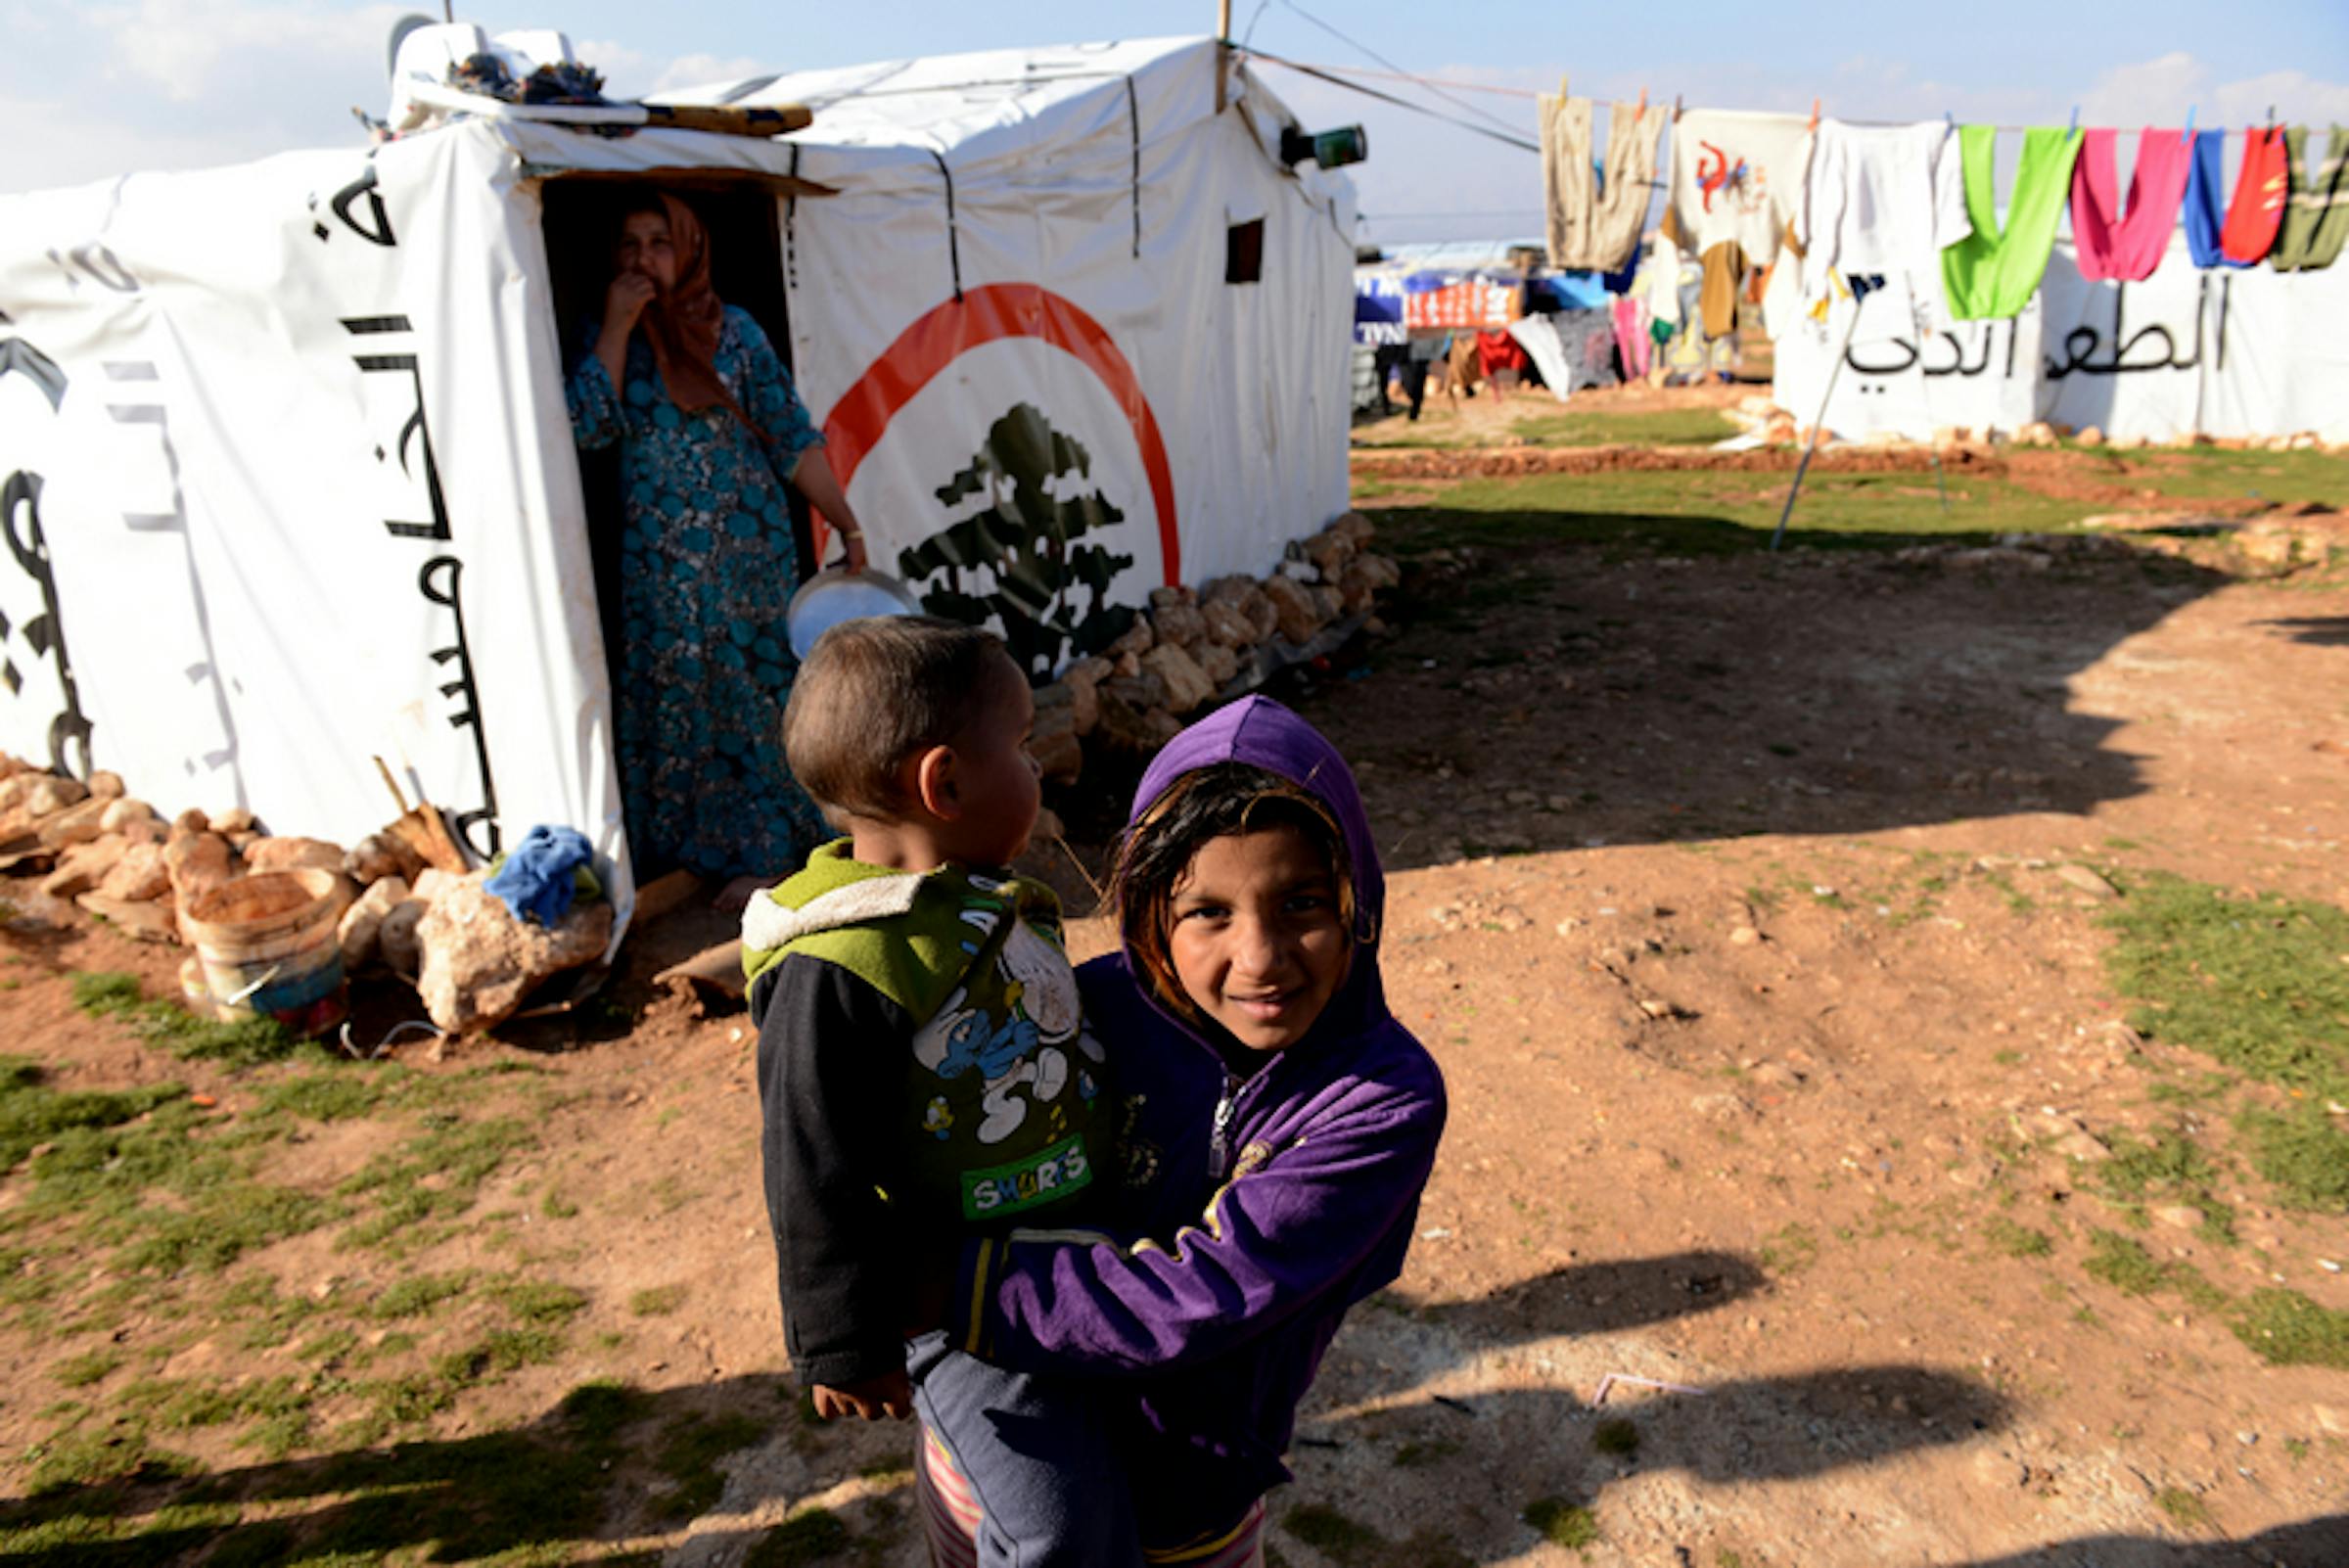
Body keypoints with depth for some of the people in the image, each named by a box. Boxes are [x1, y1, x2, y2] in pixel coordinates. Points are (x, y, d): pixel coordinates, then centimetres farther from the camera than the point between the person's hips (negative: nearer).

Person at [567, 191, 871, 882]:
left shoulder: (733, 330, 3)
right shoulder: (602, 338, 8)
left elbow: (793, 437, 1)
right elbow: (588, 425, -9)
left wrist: (848, 524, -4)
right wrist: (618, 325, -9)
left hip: (753, 553, -1)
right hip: (658, 568, 1)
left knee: (762, 689, 2)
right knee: (673, 694, 3)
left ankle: (769, 841, 13)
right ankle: (686, 843, 15)